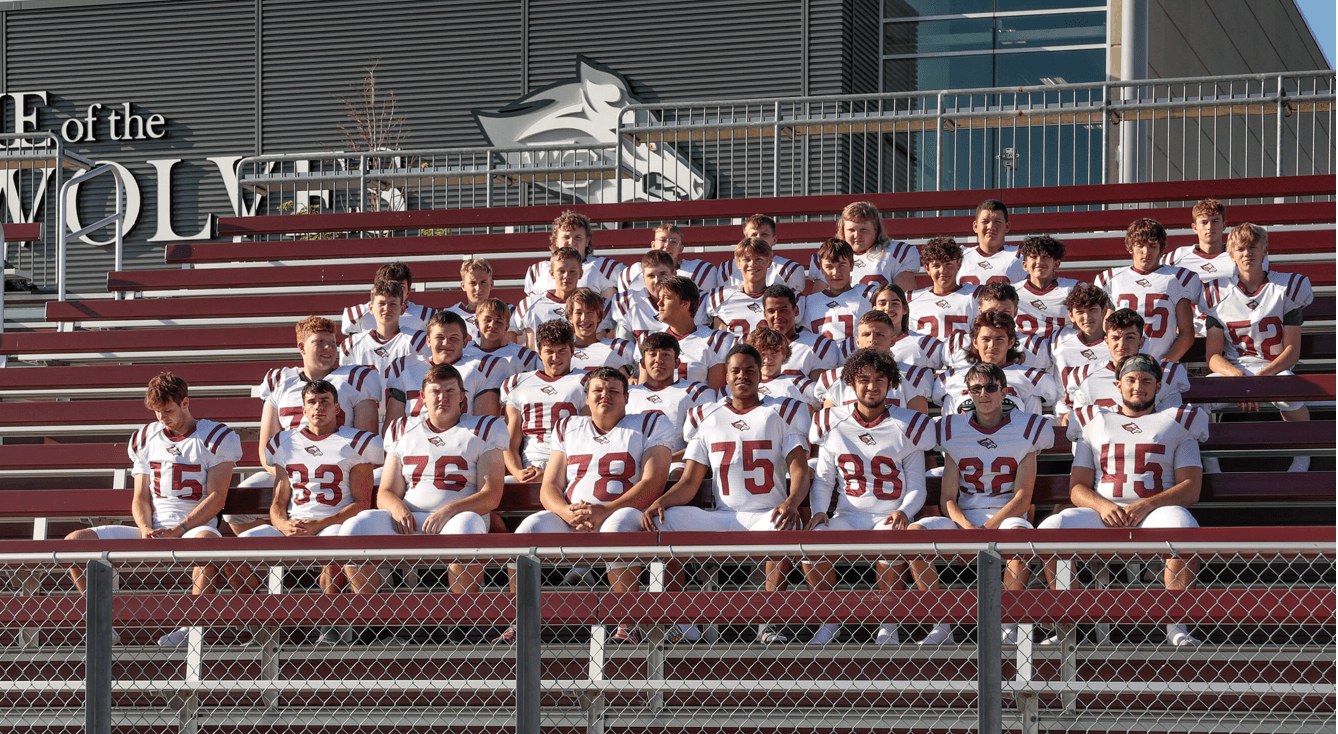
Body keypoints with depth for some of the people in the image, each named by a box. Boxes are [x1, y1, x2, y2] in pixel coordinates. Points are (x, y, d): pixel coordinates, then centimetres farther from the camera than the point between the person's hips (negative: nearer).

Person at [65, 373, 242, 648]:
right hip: (150, 530, 5)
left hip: (195, 526, -5)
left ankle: (191, 625, -33)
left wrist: (177, 530, -18)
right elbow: (141, 498, 13)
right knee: (74, 541, -14)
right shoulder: (145, 438, 15)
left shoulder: (217, 437, 0)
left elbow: (216, 498, -7)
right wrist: (146, 529, -10)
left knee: (206, 540, -45)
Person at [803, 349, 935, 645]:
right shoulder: (833, 423, 9)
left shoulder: (907, 426, 4)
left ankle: (888, 629, -15)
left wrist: (904, 512, -16)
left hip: (890, 517, -2)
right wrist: (819, 510, -5)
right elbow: (823, 477, 14)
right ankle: (829, 623, -9)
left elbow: (917, 485, 4)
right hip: (848, 516, 2)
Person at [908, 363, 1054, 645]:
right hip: (962, 518, 2)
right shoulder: (953, 431, 9)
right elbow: (947, 498, 4)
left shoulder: (1025, 430, 4)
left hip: (1006, 516, -2)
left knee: (1018, 533, -39)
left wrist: (986, 529, -18)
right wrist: (967, 527, -19)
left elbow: (1022, 498, -4)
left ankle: (1008, 627, -26)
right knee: (915, 531, -27)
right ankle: (942, 626, -20)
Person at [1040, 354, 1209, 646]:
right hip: (1101, 513, 2)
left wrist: (1145, 506, -13)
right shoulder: (1094, 423, 25)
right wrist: (1102, 506, -10)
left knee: (1180, 525, -39)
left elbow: (1190, 488, 6)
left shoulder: (1176, 423, 20)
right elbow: (1077, 488, 15)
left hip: (1154, 511, -2)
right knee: (1050, 529, -29)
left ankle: (1176, 625, -30)